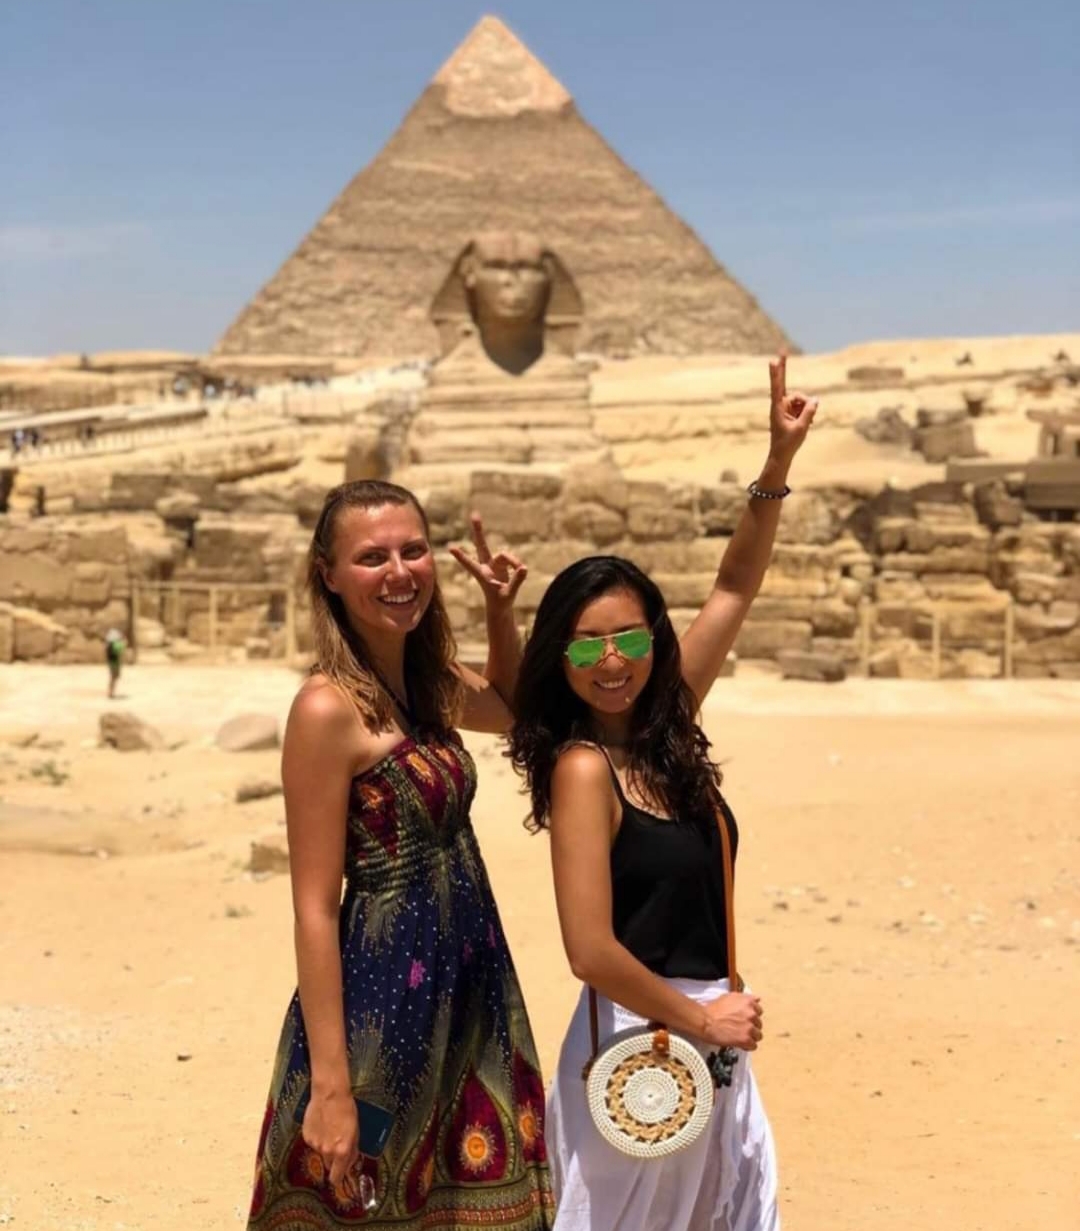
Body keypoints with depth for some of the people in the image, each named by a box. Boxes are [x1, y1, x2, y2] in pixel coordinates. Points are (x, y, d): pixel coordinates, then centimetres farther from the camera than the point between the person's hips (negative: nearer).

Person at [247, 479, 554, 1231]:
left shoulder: (429, 682, 5)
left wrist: (500, 611, 10)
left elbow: (512, 707, 28)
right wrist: (330, 1084, -19)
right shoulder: (329, 709, -17)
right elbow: (314, 909, -17)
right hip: (382, 996, -8)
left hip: (472, 991, 8)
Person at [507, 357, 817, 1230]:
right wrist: (697, 1018, -11)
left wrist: (778, 466, 1)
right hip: (638, 1040, -7)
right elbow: (591, 949, -22)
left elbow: (734, 591, 8)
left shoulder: (665, 726, 2)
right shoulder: (583, 767, -17)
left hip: (708, 1040, 7)